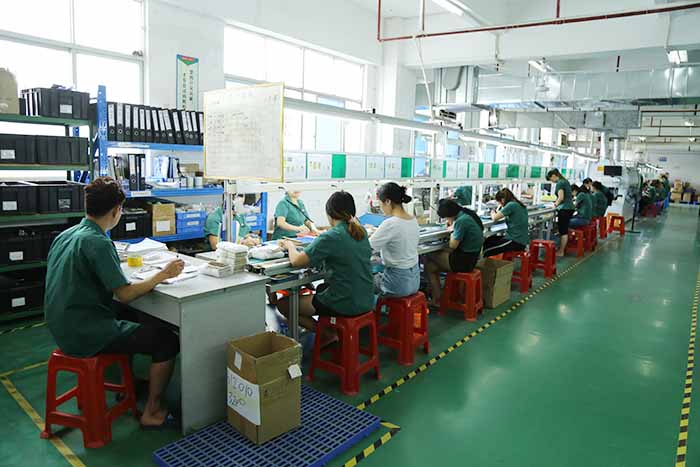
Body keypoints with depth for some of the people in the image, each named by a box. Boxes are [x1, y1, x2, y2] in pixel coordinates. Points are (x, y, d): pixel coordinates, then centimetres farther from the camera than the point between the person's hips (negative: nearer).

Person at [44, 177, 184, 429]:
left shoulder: (65, 235, 5)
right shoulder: (98, 243, -22)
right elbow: (125, 294, -22)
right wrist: (162, 275, -12)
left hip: (63, 329, 10)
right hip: (86, 335, -10)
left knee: (129, 321, 33)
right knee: (168, 341, -4)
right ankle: (151, 412, 6)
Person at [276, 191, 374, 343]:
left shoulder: (329, 238, -20)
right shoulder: (361, 232, 2)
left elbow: (296, 262, -18)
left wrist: (290, 246, 0)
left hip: (344, 305, -8)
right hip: (366, 302, 8)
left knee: (283, 304, 8)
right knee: (320, 288, 35)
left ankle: (327, 335, 7)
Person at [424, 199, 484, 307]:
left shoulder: (461, 220, -24)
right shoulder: (467, 213, 5)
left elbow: (453, 245, -17)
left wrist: (452, 232, 0)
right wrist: (453, 227, 5)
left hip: (463, 261, -9)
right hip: (470, 257, 9)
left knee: (428, 262, 7)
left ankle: (437, 300, 13)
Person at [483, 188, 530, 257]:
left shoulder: (511, 205, -15)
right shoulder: (520, 205, 11)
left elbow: (495, 218, -15)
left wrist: (493, 213, 7)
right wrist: (499, 213, 14)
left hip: (516, 242, -10)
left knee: (487, 251, -9)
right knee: (488, 240, 15)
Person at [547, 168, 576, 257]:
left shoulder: (559, 183, -12)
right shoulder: (565, 181, 16)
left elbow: (561, 197, -19)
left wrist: (556, 204, -1)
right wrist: (558, 203, 15)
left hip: (564, 209, -9)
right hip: (570, 207, 9)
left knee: (563, 231, -4)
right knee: (564, 229, 13)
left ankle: (561, 252, 1)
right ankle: (562, 248, 18)